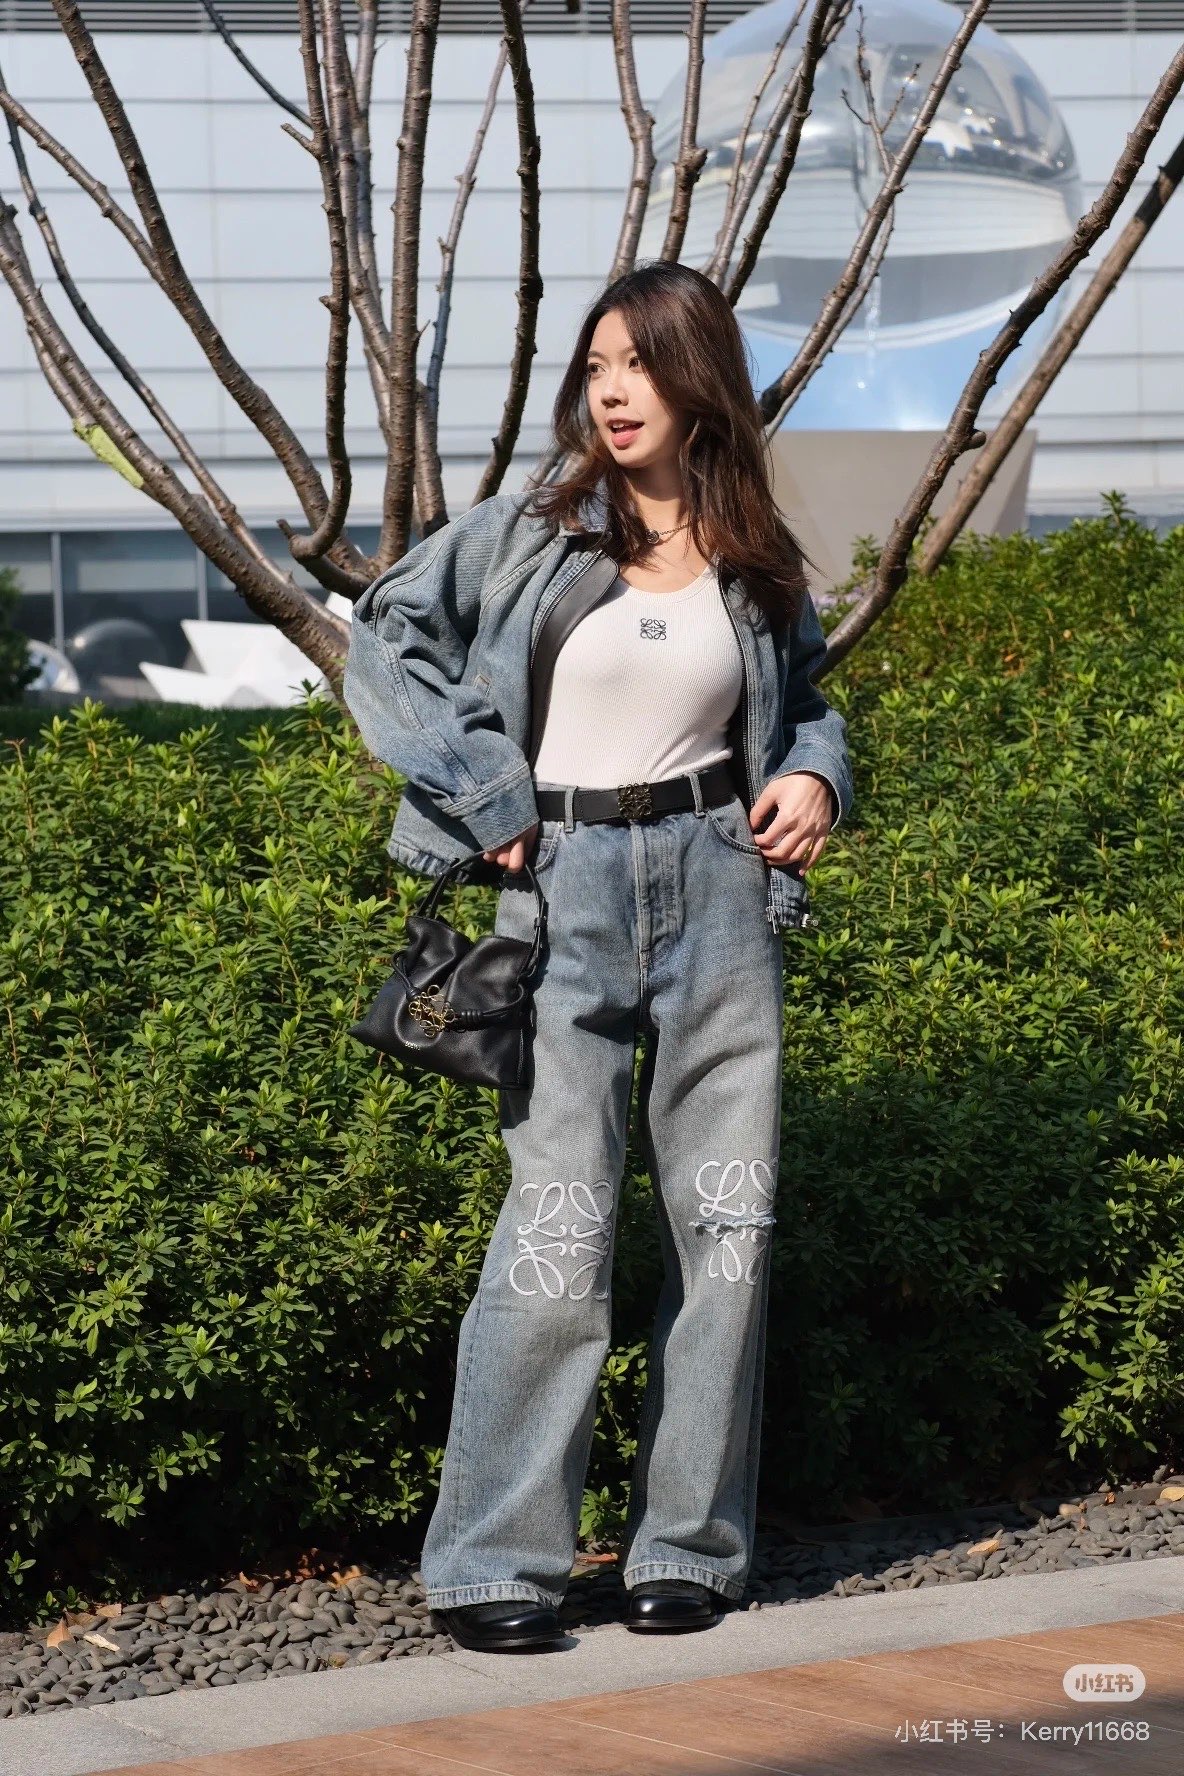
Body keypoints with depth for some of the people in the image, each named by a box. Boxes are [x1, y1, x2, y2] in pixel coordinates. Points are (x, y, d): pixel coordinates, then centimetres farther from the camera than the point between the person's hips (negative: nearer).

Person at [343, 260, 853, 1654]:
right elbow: (387, 636, 1)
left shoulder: (759, 567, 9)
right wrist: (485, 801, -5)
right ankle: (493, 1563, -1)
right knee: (560, 1224, -9)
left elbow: (805, 696, 25)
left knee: (728, 1215, 3)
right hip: (564, 894, -3)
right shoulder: (531, 531, 0)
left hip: (717, 888, 3)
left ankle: (689, 1546, 14)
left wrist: (815, 776, 3)